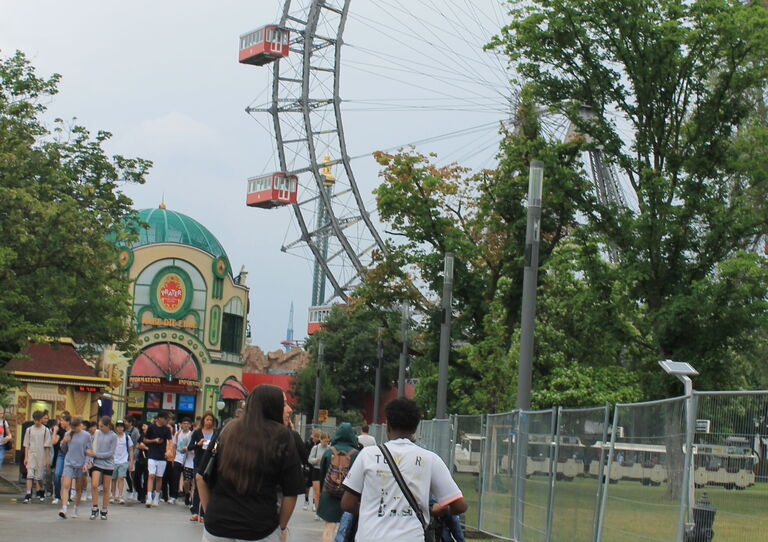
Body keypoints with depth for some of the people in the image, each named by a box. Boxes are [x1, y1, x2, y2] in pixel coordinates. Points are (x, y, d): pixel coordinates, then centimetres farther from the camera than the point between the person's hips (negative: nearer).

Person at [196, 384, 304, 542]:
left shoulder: (227, 430, 4)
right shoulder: (282, 437, -5)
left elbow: (200, 477, 7)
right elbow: (290, 493, -6)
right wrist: (281, 527, 8)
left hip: (217, 525, 3)